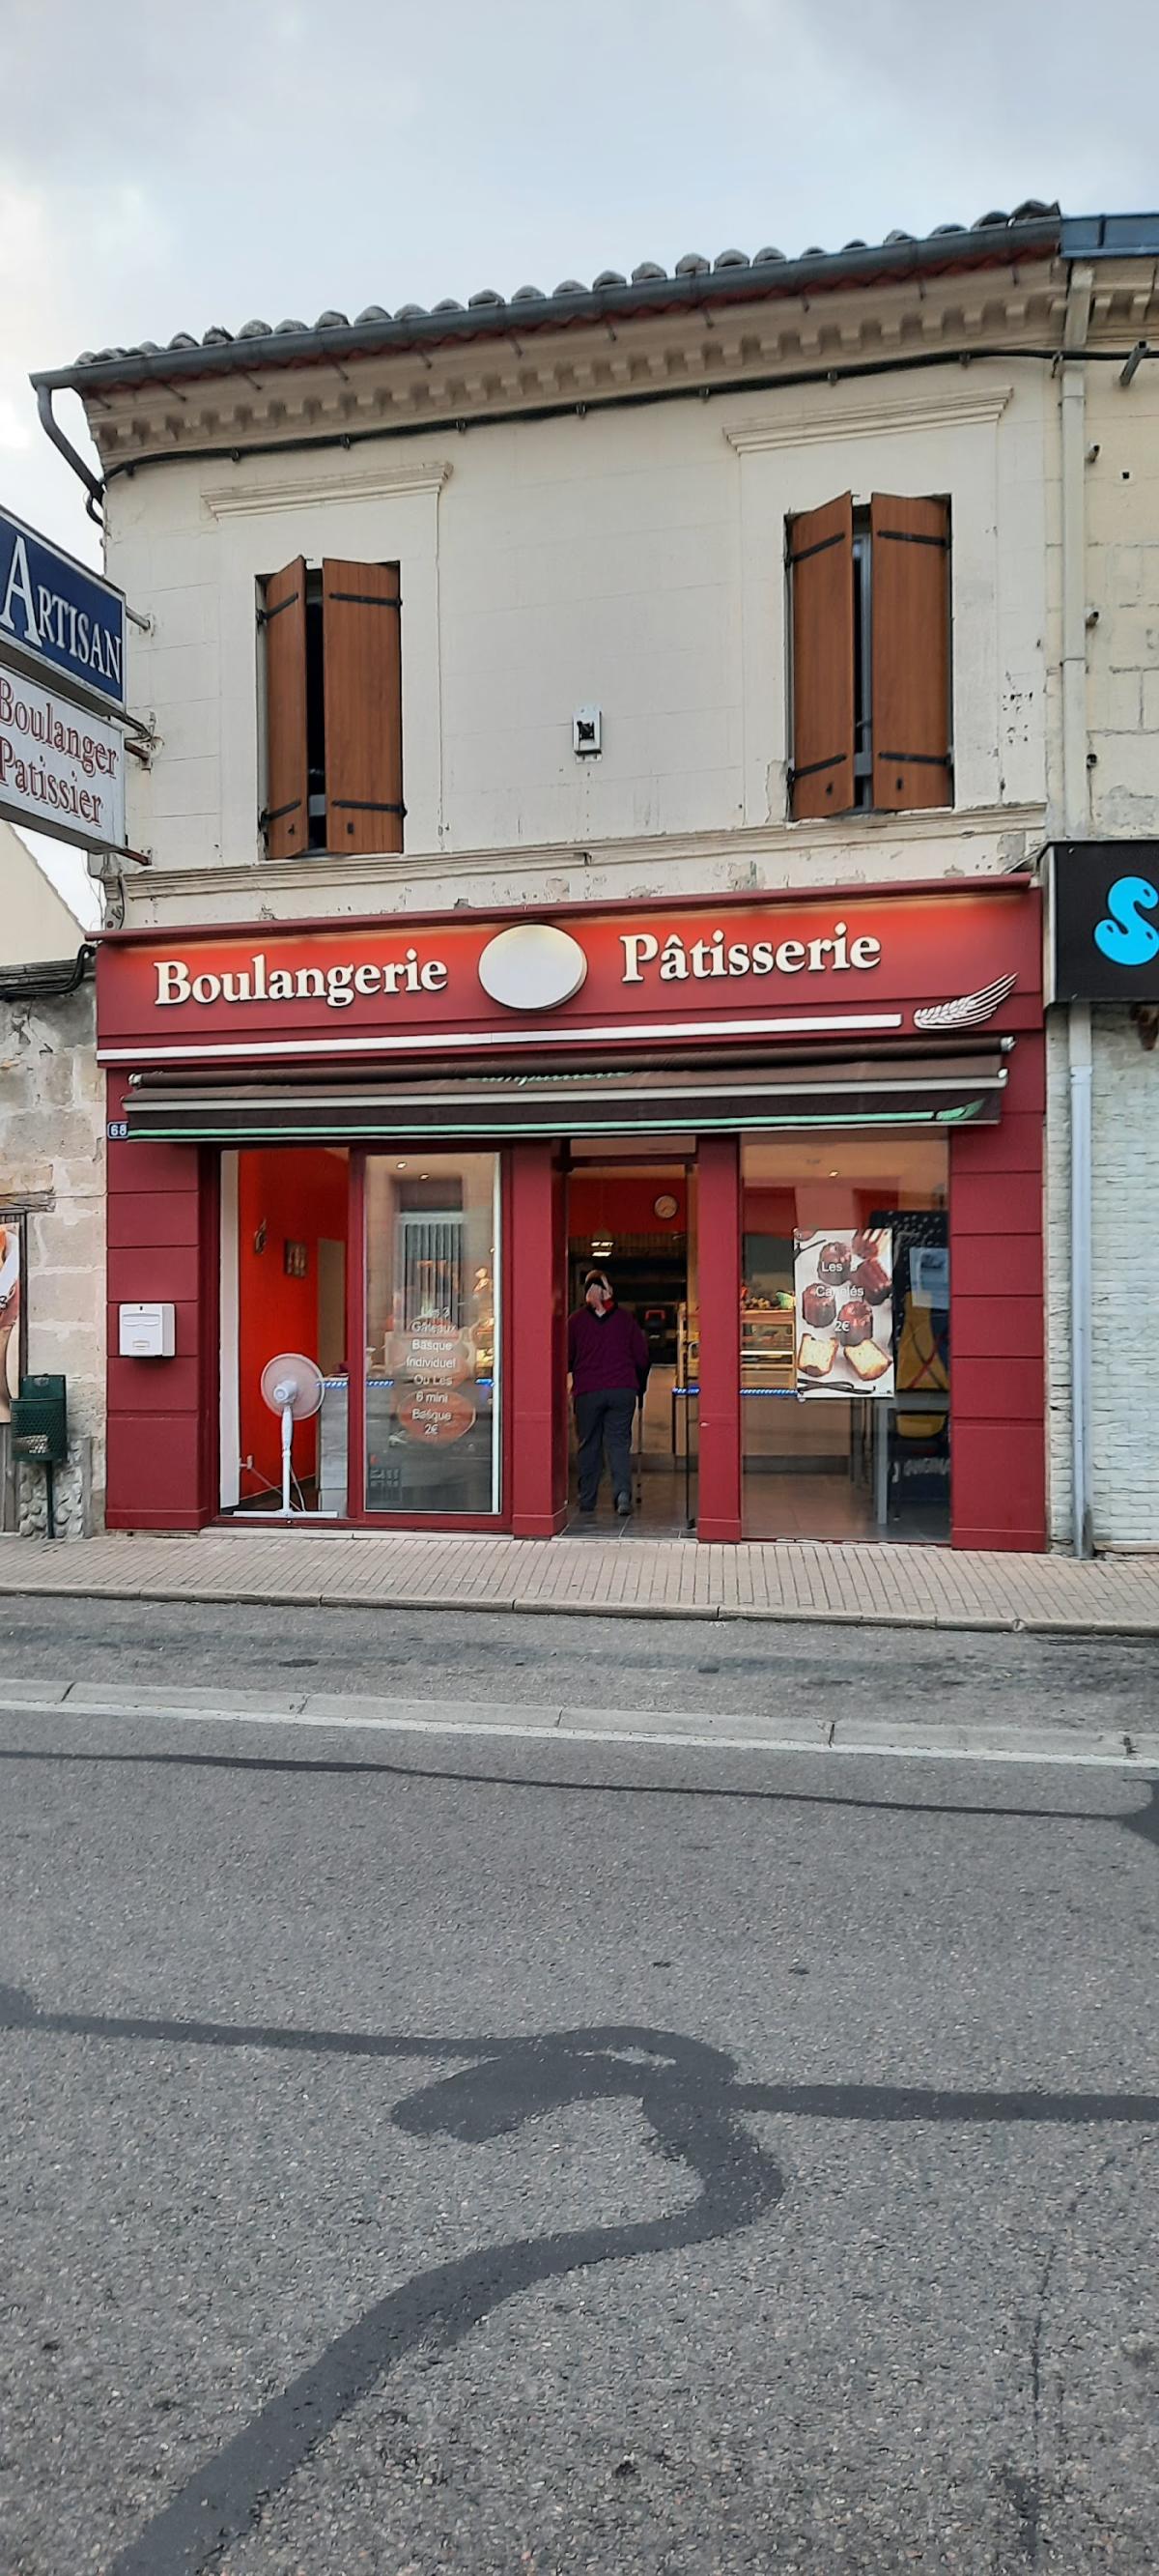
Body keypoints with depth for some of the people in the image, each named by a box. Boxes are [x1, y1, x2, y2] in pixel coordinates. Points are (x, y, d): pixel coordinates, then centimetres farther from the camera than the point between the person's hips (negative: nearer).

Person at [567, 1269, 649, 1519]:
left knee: (589, 1445, 9)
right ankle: (623, 1494, -16)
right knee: (619, 1442, 2)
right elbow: (642, 1356, 8)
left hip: (587, 1392, -1)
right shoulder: (625, 1318, 4)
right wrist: (640, 1388, 19)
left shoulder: (576, 1320, 0)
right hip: (623, 1389, 1)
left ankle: (586, 1500, 12)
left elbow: (567, 1358, 5)